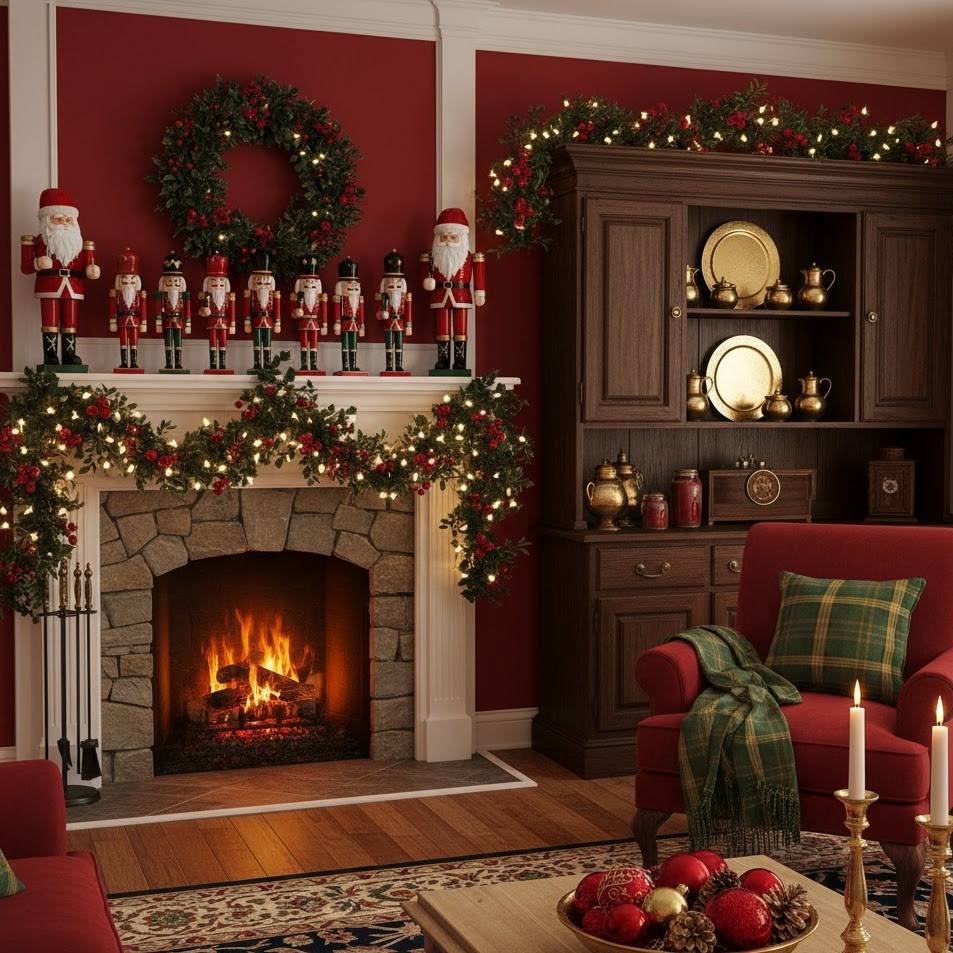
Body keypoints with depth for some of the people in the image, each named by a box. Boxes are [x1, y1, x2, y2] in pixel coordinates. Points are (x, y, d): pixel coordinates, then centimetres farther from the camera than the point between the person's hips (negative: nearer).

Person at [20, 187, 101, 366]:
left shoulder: (77, 243, 12)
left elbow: (83, 269, 10)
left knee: (70, 323, 6)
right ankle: (50, 356, 1)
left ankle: (69, 355, 11)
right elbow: (25, 268, -3)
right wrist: (38, 264, -23)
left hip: (72, 289, 3)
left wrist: (91, 271, -11)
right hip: (49, 288, -3)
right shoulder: (40, 242, 0)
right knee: (50, 323, -2)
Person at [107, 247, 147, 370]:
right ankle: (124, 363, 5)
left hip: (135, 321, 1)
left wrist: (143, 323, 1)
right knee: (123, 342, 3)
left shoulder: (140, 294, 3)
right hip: (122, 321, -1)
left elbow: (142, 308, 4)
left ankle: (134, 363, 5)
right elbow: (112, 308, 0)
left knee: (134, 342, 2)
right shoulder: (116, 293, 0)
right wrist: (113, 322, -3)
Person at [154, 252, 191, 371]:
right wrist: (159, 322, -8)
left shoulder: (182, 279, 7)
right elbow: (159, 303, -2)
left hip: (179, 321, 1)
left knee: (178, 342, 3)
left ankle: (178, 364, 5)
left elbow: (187, 304, 6)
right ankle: (169, 364, 4)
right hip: (167, 320, -1)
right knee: (168, 343, 1)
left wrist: (188, 322, 3)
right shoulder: (162, 279, 2)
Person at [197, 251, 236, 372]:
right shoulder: (208, 295, -1)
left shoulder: (228, 295, 4)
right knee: (212, 344, 1)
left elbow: (231, 310, 5)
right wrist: (204, 310, -31)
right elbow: (204, 307, -7)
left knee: (223, 344, 3)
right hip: (211, 321, -2)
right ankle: (213, 365, 3)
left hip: (223, 322, 2)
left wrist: (232, 324, 3)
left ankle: (222, 365, 7)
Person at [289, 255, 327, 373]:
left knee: (314, 344, 3)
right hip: (303, 319, -3)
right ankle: (304, 366, 1)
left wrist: (323, 322, 7)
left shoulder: (318, 282, 10)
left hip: (315, 320, 3)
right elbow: (294, 298, -4)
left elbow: (322, 303, 10)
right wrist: (295, 310, -23)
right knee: (304, 344, -1)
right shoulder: (299, 281, 3)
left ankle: (314, 366, 5)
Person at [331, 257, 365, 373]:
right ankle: (345, 367, -4)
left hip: (355, 323, 6)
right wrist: (337, 323, -15)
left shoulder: (358, 285, 17)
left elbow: (361, 308, 19)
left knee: (354, 346, 7)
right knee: (345, 346, -5)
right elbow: (336, 306, -8)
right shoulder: (340, 285, -2)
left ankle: (353, 367, 10)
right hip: (345, 322, -6)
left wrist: (361, 324, 17)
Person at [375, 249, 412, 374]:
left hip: (400, 320, 2)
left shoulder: (403, 281, 8)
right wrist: (381, 312, -15)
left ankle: (399, 367, 6)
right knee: (389, 344, 0)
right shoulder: (384, 281, 3)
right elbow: (381, 299, 1)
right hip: (388, 320, -2)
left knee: (399, 344, 3)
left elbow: (407, 304, 6)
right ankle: (388, 367, 3)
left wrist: (408, 322, 3)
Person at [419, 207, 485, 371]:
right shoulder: (434, 257, 4)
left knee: (460, 330, 2)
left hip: (461, 296, -1)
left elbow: (478, 275, -5)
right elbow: (427, 273, 4)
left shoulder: (468, 257, -2)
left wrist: (479, 293, -11)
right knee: (442, 330, 6)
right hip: (440, 296, 2)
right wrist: (428, 281, -17)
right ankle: (443, 361, 12)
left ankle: (460, 362, 6)